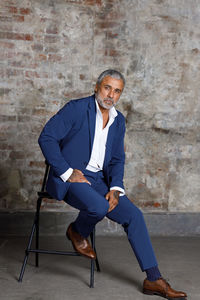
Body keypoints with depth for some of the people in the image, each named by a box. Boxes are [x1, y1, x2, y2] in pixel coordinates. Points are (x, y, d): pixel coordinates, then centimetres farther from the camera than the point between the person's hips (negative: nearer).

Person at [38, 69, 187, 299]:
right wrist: (67, 173, -17)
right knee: (98, 207, -34)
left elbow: (117, 160, 13)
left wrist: (115, 188, -5)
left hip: (98, 180, 6)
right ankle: (77, 232, 3)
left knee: (134, 215, -9)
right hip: (70, 179, -6)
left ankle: (154, 280, -3)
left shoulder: (119, 120, 11)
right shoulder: (76, 108, -8)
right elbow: (46, 137, -12)